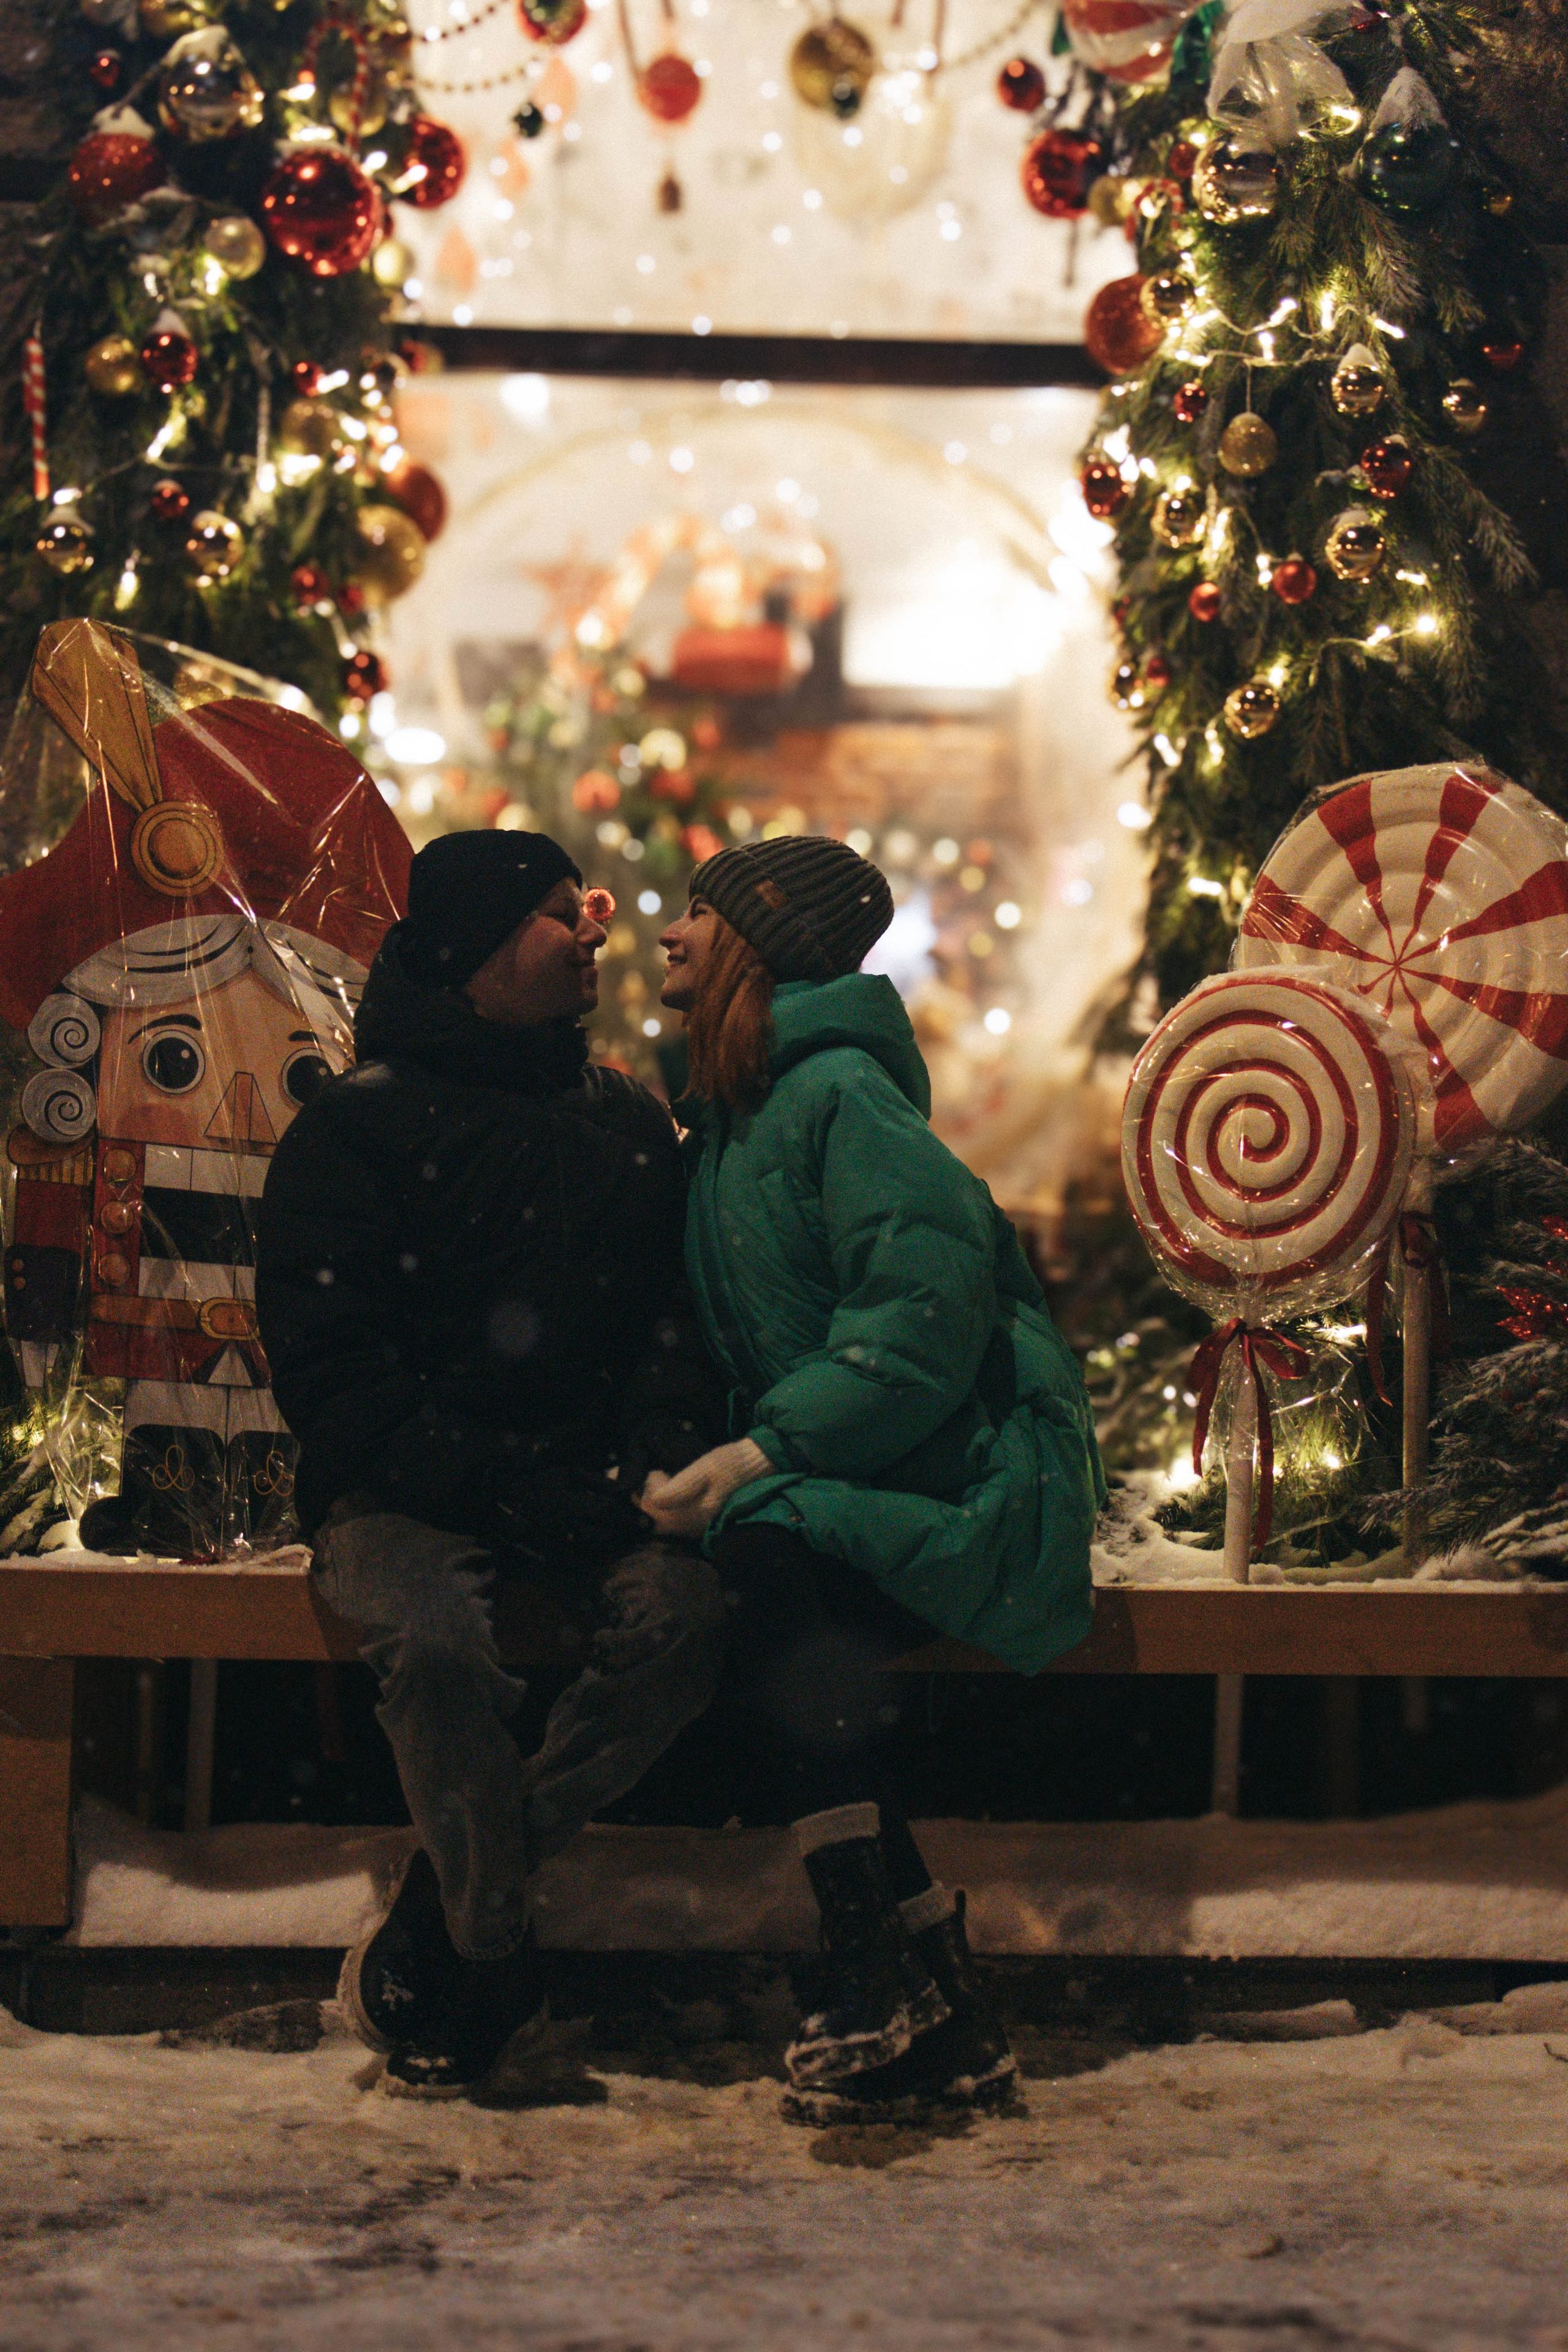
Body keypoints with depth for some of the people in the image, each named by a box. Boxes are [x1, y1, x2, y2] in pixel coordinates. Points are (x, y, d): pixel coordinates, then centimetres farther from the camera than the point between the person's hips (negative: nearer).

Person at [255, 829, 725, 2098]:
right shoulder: (360, 1125, 1)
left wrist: (651, 1460, -4)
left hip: (579, 1486, 4)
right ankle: (497, 1958, -15)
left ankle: (430, 1938, -19)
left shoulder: (628, 1124, 18)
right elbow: (325, 1363, -6)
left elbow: (679, 1324, 18)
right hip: (408, 1492, -4)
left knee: (686, 1614, -28)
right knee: (439, 1646, -36)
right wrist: (483, 1480, -17)